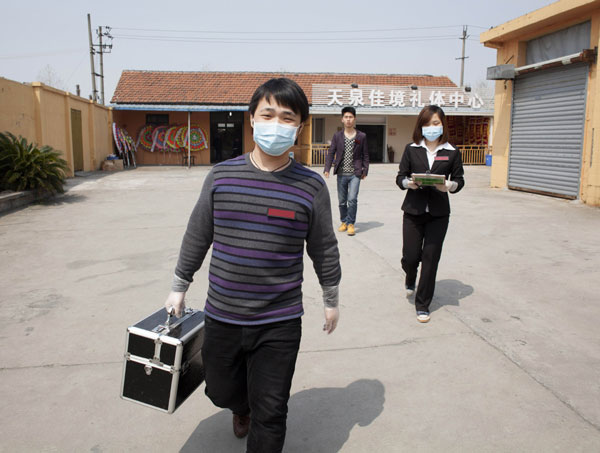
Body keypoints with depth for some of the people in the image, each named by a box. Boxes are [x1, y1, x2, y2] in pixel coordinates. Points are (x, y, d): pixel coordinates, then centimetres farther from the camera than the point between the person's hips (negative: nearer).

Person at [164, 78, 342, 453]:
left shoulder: (311, 186, -8)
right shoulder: (221, 176, -4)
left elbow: (324, 249, 3)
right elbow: (197, 236, 7)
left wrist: (331, 299, 11)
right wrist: (180, 287, 14)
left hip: (280, 324, -2)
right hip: (222, 317, 3)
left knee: (270, 415, 8)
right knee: (222, 392, 24)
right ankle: (241, 408, 59)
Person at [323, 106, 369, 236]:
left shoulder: (362, 136, 3)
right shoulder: (337, 136, 5)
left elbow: (365, 155, 7)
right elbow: (331, 153, 2)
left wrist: (365, 170, 1)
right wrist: (327, 169, -9)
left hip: (355, 174, -2)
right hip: (341, 174, 2)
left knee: (352, 199, -12)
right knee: (342, 201, 9)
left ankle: (351, 223, 2)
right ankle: (344, 222, 26)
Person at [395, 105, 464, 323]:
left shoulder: (452, 153, 2)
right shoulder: (411, 149, 3)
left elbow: (459, 180, 6)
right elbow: (400, 177, 4)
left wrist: (449, 186, -16)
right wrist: (408, 183, -18)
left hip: (438, 214, 0)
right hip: (413, 211, 0)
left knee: (430, 258, 1)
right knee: (410, 256, 1)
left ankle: (423, 305, 15)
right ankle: (410, 279, 40)